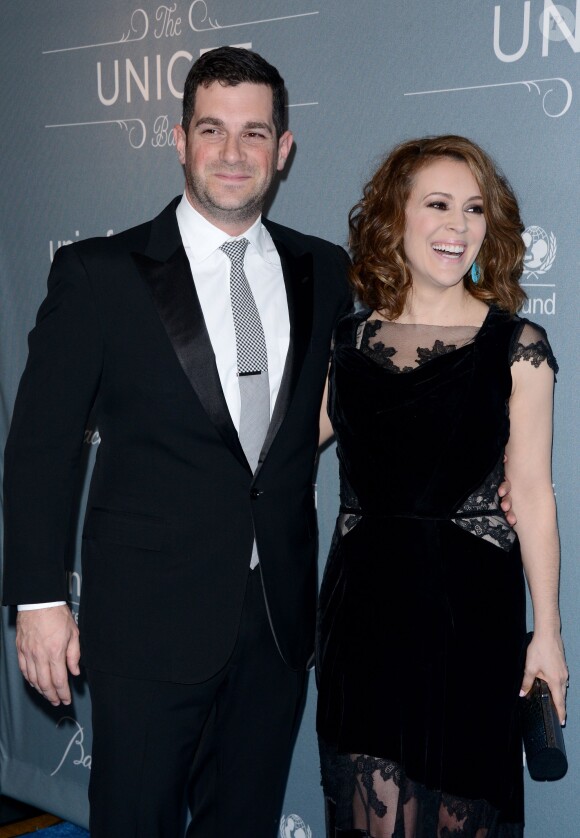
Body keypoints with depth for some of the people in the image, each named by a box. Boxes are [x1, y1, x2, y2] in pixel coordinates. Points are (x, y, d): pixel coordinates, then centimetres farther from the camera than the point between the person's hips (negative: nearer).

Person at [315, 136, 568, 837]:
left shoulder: (517, 347, -4)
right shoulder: (346, 341, 3)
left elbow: (532, 492, -4)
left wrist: (547, 630, -2)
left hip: (471, 605, -2)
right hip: (364, 602, 2)